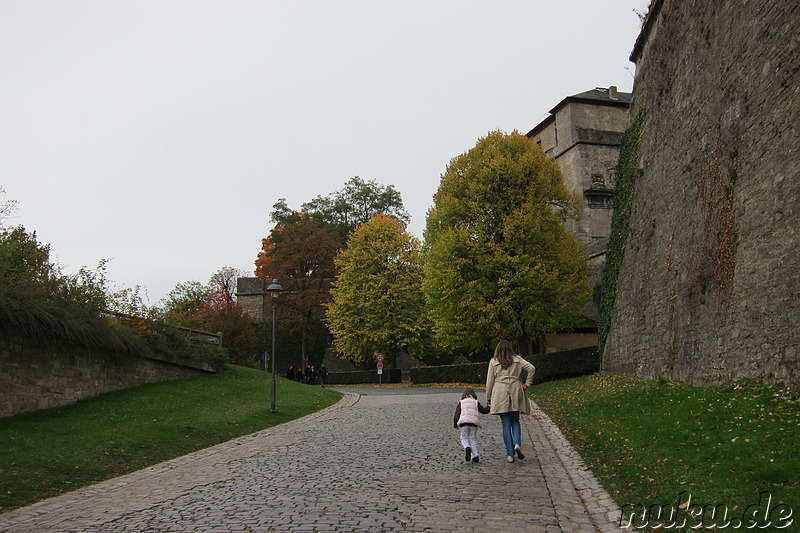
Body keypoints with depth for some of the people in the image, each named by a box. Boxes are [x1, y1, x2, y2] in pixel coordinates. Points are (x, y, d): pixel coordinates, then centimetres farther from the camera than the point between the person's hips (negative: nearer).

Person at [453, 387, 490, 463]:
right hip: (474, 422, 1)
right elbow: (484, 411, 12)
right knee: (473, 438, 12)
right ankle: (475, 455, 7)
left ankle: (467, 448, -22)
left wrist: (455, 425, 17)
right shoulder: (476, 402, 16)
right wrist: (488, 406, 32)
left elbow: (456, 415, 10)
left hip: (463, 422, -1)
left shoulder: (461, 403, 15)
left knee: (464, 438, 8)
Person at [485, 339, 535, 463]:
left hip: (500, 395, -1)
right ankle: (517, 444, -11)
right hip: (516, 393, 1)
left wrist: (488, 397, 9)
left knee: (506, 424, 3)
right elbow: (531, 368, -3)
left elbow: (489, 381, 3)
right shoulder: (517, 359, 7)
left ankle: (510, 454, 2)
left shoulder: (493, 362, 3)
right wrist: (527, 383, 4)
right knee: (515, 421, 14)